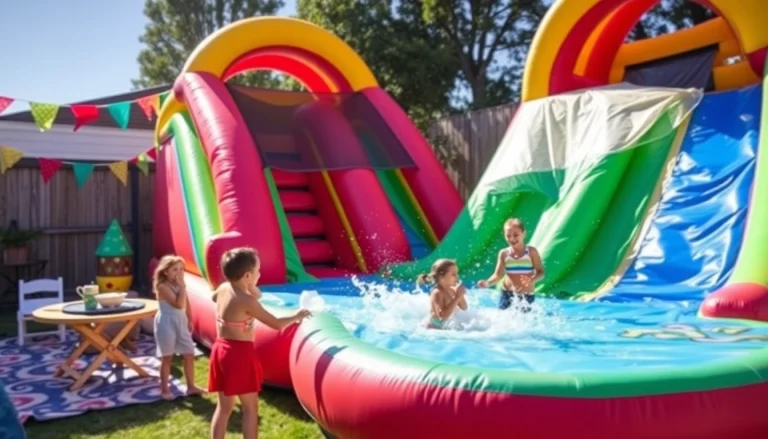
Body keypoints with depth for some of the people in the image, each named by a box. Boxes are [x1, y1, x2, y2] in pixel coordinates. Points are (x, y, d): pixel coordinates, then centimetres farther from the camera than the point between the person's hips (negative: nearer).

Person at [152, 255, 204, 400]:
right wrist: (182, 286, -23)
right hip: (167, 323, -7)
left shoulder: (179, 285, 7)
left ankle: (191, 386, 20)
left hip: (181, 322, 7)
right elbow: (179, 304, -25)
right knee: (167, 357, 3)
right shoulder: (163, 286, -17)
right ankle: (164, 389, 17)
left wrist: (189, 321, 15)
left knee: (190, 354, 8)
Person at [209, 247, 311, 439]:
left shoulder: (223, 289, 2)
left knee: (224, 406, 16)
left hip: (221, 349, 8)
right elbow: (276, 324, -16)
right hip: (240, 353, -8)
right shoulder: (246, 300, -19)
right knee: (250, 407, 6)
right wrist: (296, 317, 2)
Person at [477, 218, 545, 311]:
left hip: (527, 296, -2)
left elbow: (541, 272, -8)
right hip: (507, 294, 2)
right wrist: (487, 282, -20)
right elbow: (498, 275, 0)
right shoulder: (504, 253, 0)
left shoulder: (531, 251, -6)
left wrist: (532, 280, -30)